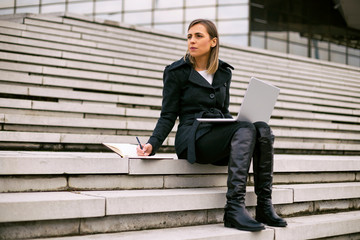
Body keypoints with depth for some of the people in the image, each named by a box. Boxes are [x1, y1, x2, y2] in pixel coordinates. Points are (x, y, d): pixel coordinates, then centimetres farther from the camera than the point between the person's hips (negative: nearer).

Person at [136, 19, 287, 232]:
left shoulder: (224, 72, 17)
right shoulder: (176, 72, 3)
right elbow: (168, 116, 1)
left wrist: (238, 123, 0)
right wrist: (152, 144, -16)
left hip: (220, 136, 5)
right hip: (193, 138, -5)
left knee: (263, 129, -26)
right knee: (246, 129, -32)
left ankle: (265, 207, -23)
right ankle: (234, 209, -38)